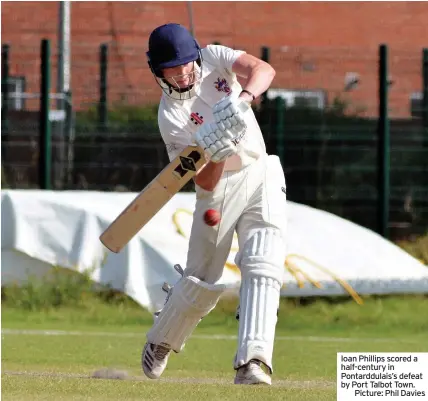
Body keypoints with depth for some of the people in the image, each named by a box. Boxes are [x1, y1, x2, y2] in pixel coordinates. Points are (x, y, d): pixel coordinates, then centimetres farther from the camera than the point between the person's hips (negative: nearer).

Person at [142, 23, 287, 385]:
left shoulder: (214, 58, -6)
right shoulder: (171, 115, -15)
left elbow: (263, 69, -24)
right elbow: (206, 183, -20)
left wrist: (244, 97, -42)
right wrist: (217, 155, -40)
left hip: (262, 178, 2)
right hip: (220, 190, -2)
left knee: (263, 267, -17)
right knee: (201, 282, 4)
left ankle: (254, 360, -27)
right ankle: (160, 342, 34)